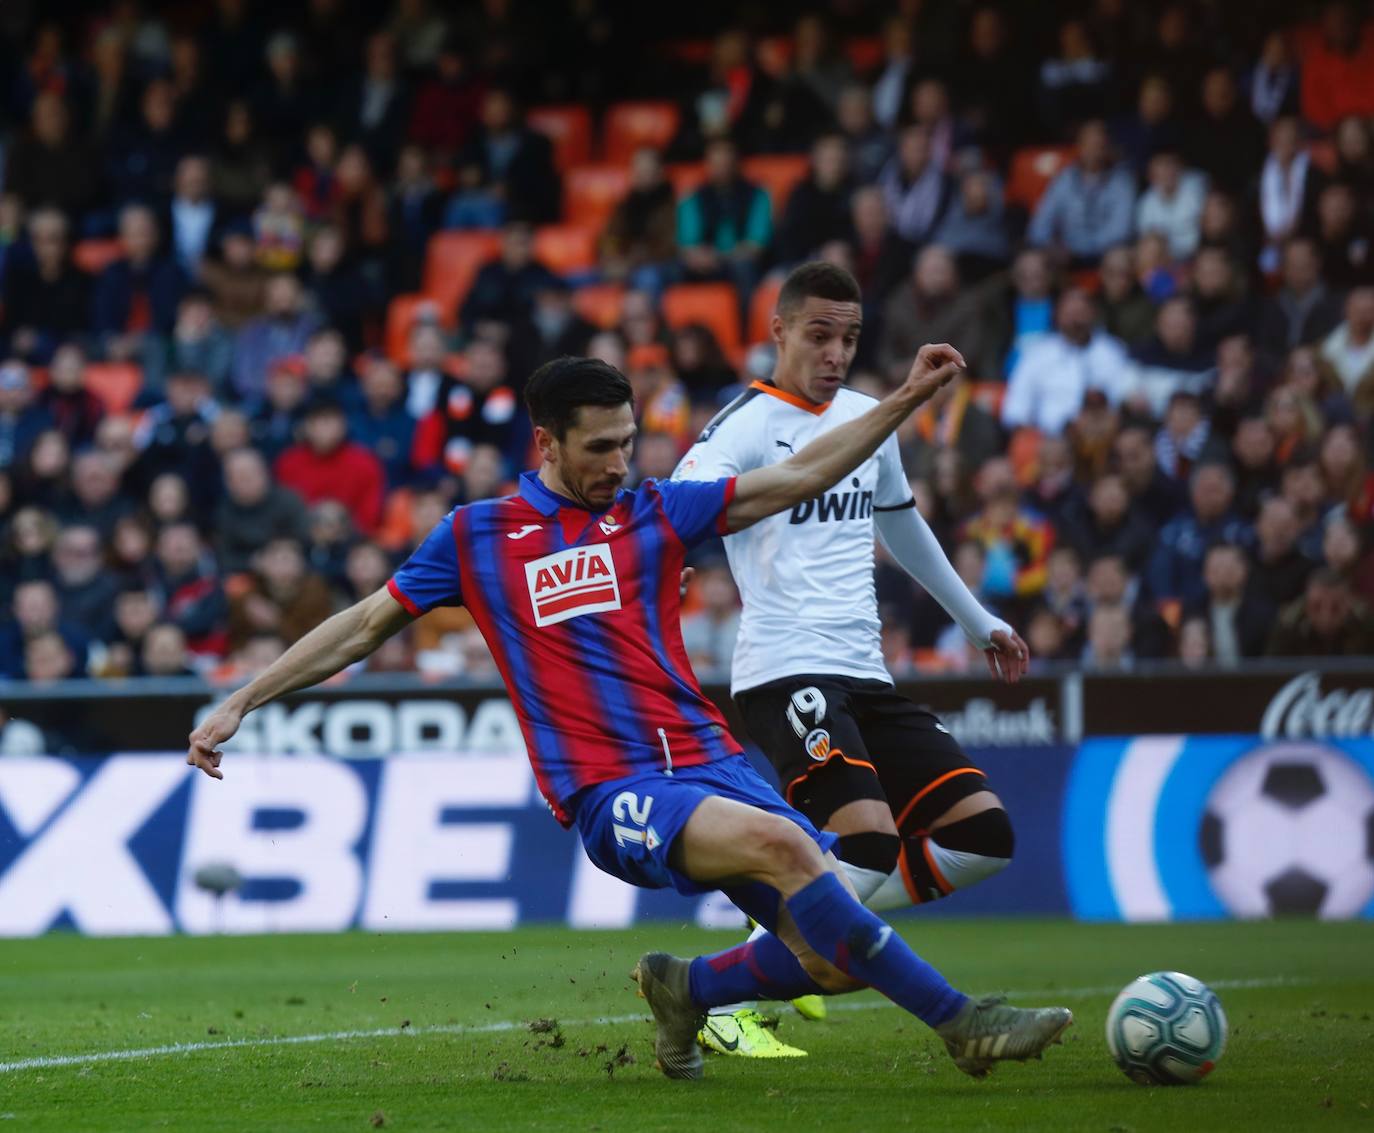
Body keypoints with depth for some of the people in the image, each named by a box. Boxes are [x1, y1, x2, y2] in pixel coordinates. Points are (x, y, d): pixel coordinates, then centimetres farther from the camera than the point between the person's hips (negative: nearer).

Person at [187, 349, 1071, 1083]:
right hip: (612, 794, -4)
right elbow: (365, 628, 15)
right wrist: (240, 703, 12)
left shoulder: (654, 513, 13)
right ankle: (961, 1022, -25)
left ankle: (687, 988, 19)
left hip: (709, 761, 4)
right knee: (781, 843, -33)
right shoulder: (475, 539, 8)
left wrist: (908, 398, 9)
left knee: (838, 958, -12)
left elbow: (801, 477, 15)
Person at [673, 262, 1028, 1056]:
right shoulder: (749, 424, -5)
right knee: (870, 838, -26)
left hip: (866, 673, 8)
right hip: (788, 670, -8)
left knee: (984, 834, -1)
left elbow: (902, 524, 34)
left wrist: (980, 622, 41)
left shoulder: (868, 417, 17)